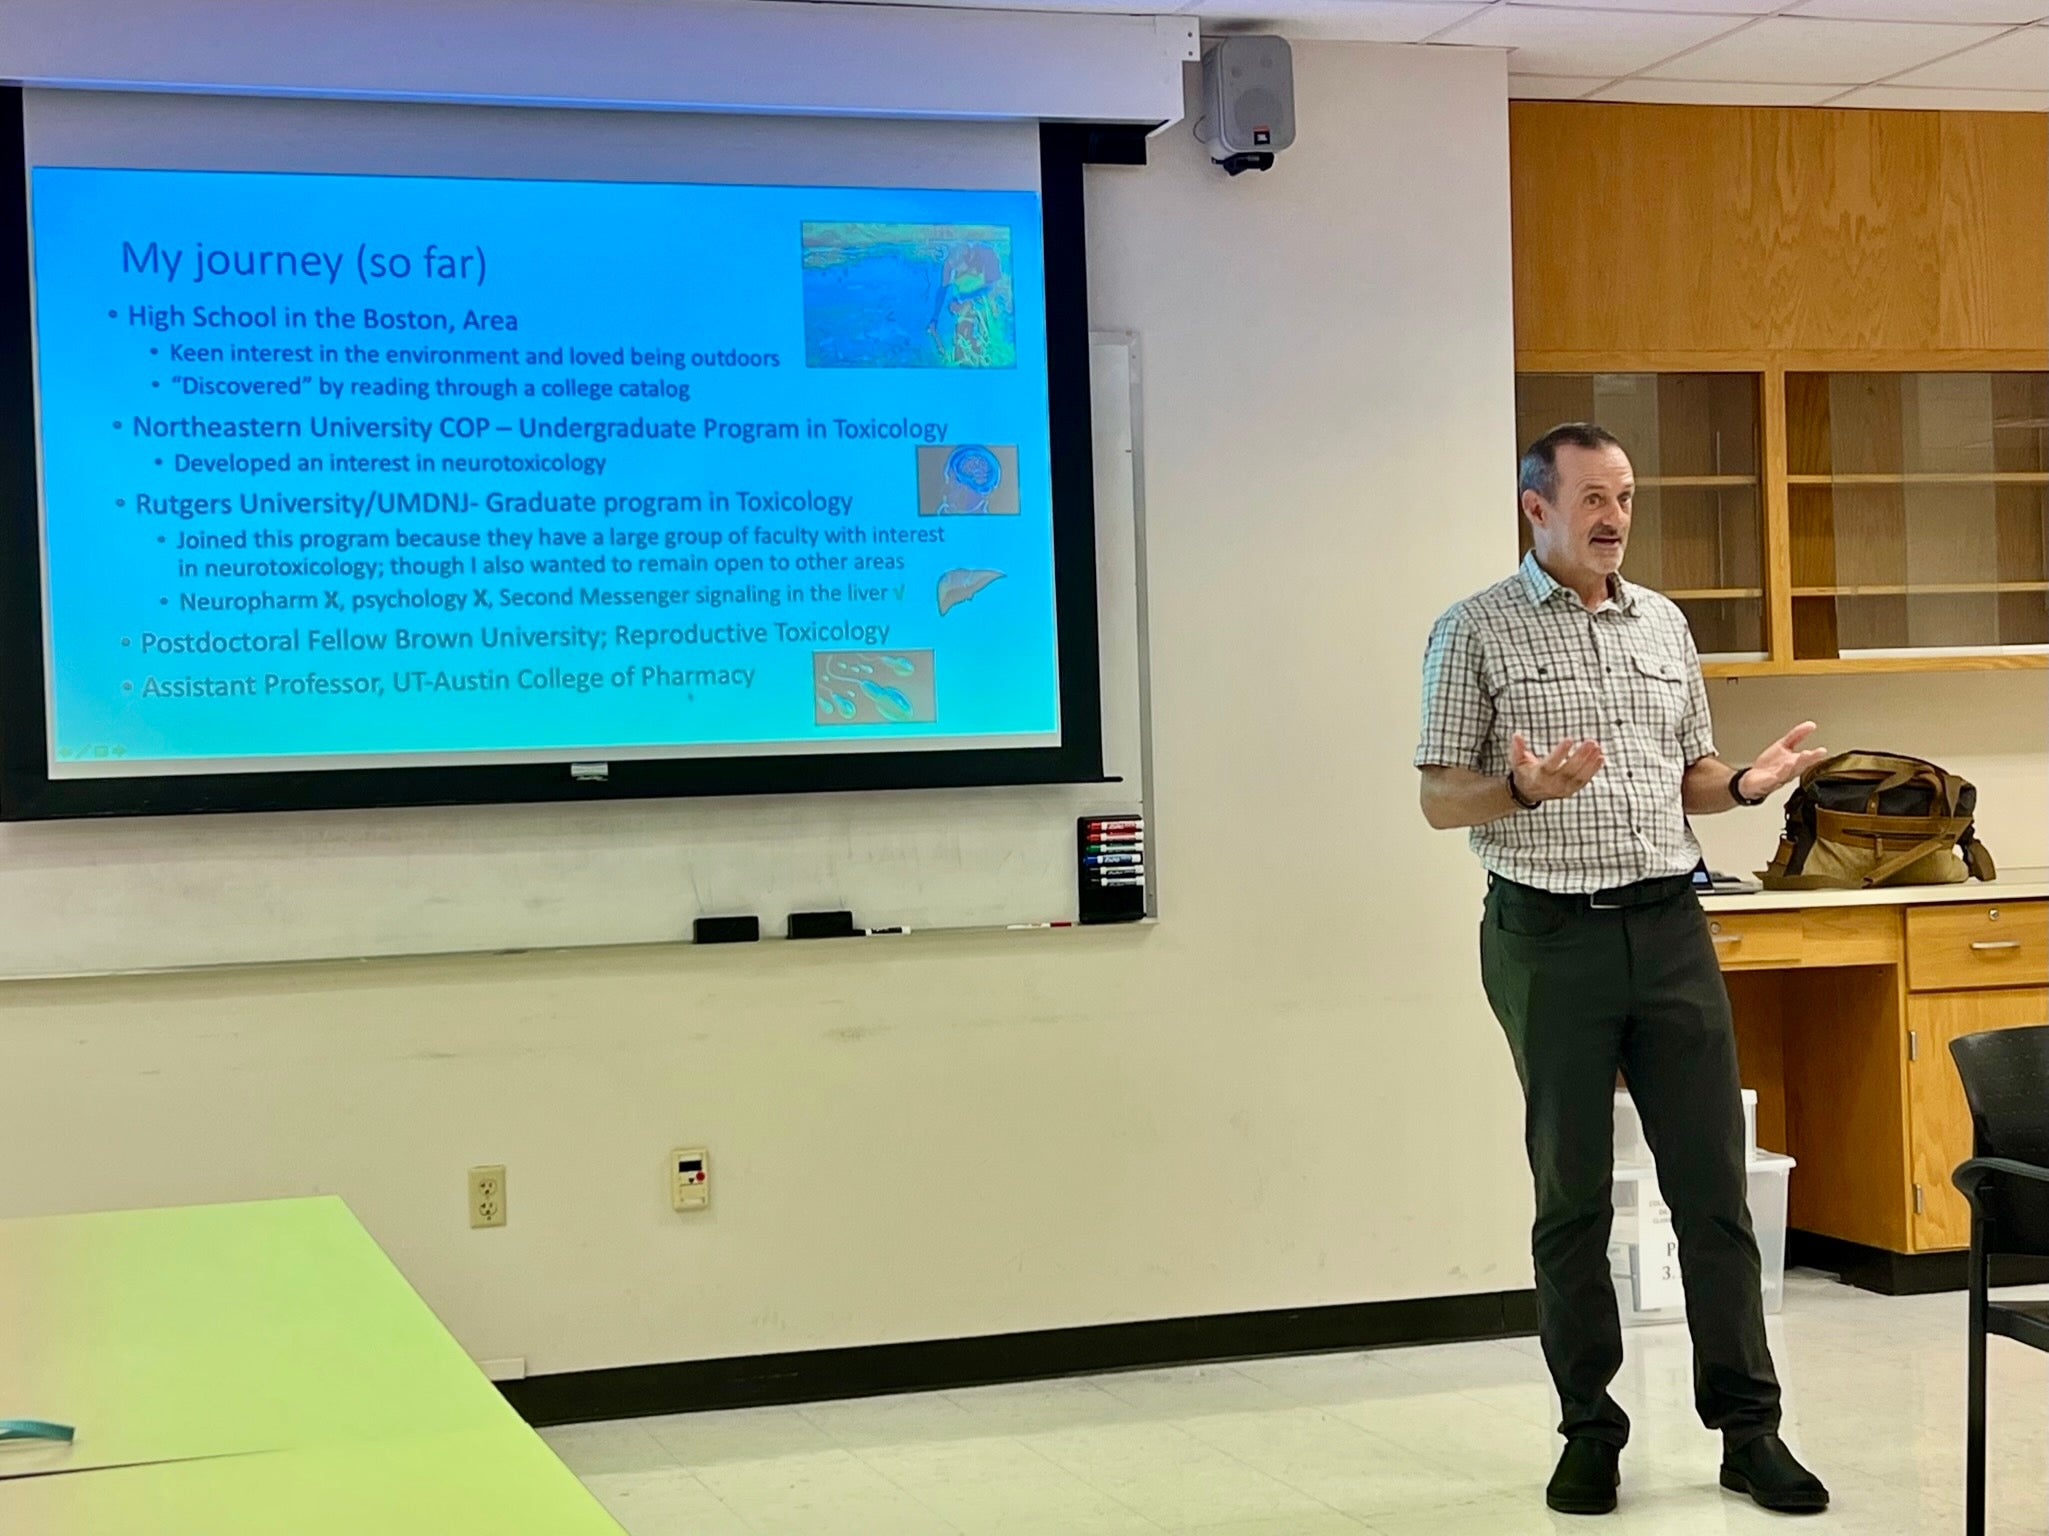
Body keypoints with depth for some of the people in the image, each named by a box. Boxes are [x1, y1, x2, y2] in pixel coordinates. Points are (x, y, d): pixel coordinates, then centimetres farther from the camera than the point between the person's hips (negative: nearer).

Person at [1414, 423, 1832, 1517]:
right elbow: (1440, 800, -2)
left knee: (1713, 1182, 2)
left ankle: (1749, 1428, 10)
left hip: (1670, 925, 4)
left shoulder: (1662, 624, 13)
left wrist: (1746, 782, -2)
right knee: (1573, 1194, 4)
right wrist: (1525, 788, -22)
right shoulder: (1477, 631, -1)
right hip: (1552, 935, -3)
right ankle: (1590, 1434, 15)